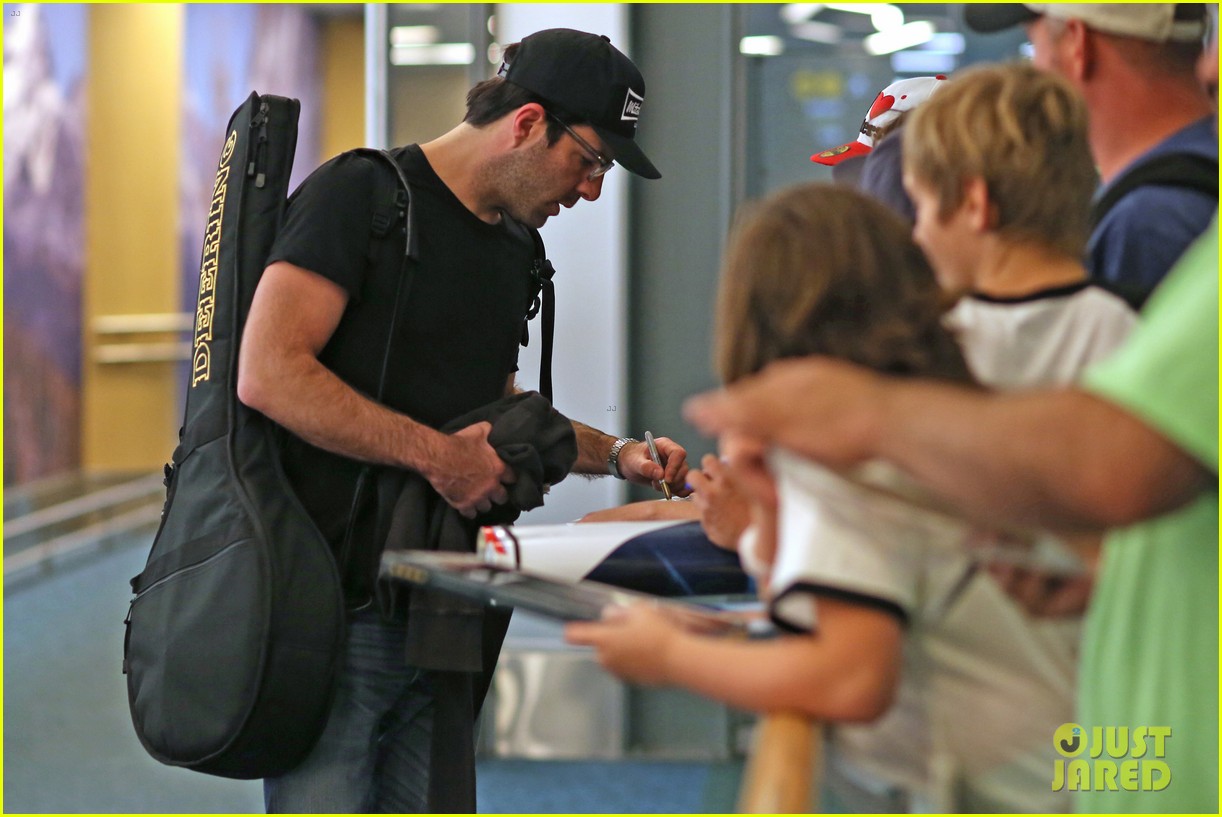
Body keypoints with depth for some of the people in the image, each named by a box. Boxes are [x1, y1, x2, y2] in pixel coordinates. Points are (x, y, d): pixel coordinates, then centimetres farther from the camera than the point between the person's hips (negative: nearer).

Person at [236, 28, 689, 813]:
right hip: (332, 605, -8)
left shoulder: (514, 245, 18)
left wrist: (615, 452, 15)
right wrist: (436, 453, -18)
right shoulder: (361, 193, -9)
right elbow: (268, 373, -20)